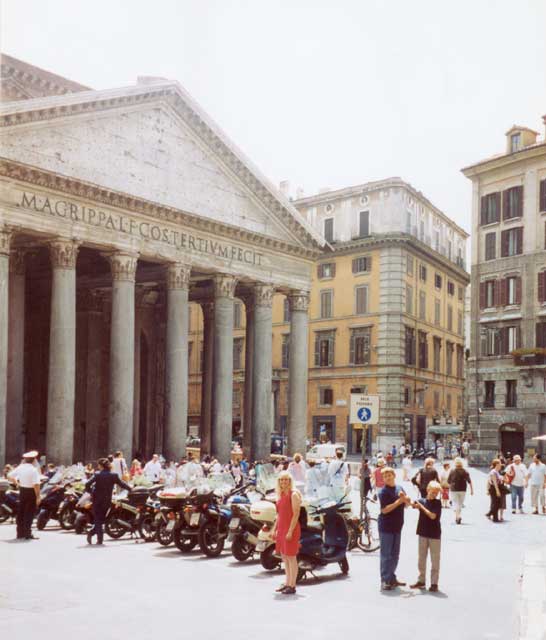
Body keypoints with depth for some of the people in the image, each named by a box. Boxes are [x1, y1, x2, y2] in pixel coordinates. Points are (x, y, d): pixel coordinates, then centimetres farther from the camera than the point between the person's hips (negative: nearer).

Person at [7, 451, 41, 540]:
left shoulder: (20, 468, 1)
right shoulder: (33, 470, -18)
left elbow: (9, 476, 8)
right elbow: (36, 484, -23)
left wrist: (16, 481, 23)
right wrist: (38, 497, -20)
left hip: (22, 491, 6)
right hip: (31, 491, -6)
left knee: (21, 512, 14)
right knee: (29, 513, 0)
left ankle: (20, 533, 20)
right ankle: (27, 534, 0)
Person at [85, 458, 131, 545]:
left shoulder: (97, 475, -8)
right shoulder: (114, 476, -4)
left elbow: (87, 484, -16)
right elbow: (122, 484, 2)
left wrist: (90, 492, 1)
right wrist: (130, 489, 18)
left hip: (97, 499, -1)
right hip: (107, 501, 1)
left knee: (98, 519, 7)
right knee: (101, 519, 16)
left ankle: (99, 539, -2)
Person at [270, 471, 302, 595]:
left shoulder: (294, 494, -11)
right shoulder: (280, 494, 13)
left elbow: (296, 514, -16)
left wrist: (290, 531, -21)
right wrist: (274, 530, 16)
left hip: (291, 529, -8)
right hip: (281, 529, 8)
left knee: (291, 557, -3)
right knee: (284, 557, 13)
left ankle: (292, 586, 2)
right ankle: (287, 583, 22)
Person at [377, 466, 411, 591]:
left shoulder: (399, 488, 9)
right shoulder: (383, 492, -12)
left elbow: (408, 504, 13)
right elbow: (384, 510, -20)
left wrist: (405, 497, -8)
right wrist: (399, 501, -23)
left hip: (397, 526, 7)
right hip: (386, 527, -7)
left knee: (395, 554, 15)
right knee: (386, 554, -3)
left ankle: (392, 578, 26)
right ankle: (385, 581, 1)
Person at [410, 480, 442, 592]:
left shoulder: (437, 503, -5)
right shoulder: (421, 501, 2)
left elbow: (432, 516, -17)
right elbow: (412, 504, -11)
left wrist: (421, 507, -15)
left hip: (434, 534, -3)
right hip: (423, 533, 3)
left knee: (435, 560, 2)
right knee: (421, 558, 11)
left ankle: (434, 583, 9)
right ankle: (421, 581, 22)